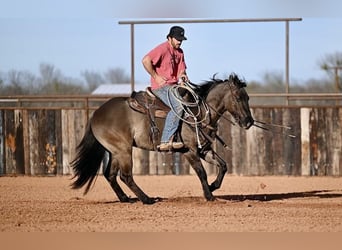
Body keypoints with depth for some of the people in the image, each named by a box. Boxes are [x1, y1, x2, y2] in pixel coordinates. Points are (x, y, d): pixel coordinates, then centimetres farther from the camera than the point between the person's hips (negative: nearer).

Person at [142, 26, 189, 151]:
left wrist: (182, 75, -5)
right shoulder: (162, 49, -11)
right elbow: (145, 61, -22)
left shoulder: (179, 52, 16)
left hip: (174, 85, 9)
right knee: (178, 105, -29)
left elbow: (181, 69, 19)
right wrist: (156, 77, -17)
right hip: (161, 87, -9)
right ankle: (166, 141, -33)